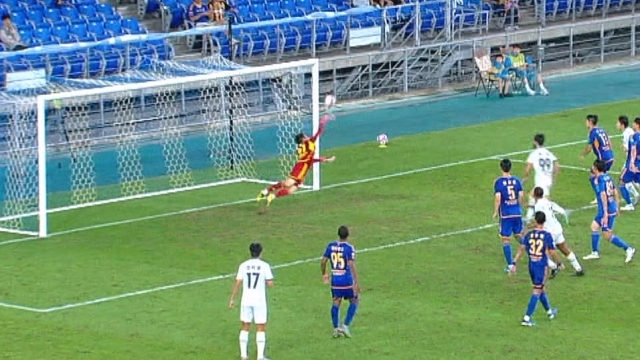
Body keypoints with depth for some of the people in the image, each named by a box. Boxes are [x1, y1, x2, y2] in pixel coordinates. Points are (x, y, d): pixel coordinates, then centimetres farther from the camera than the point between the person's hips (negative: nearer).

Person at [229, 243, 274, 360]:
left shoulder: (243, 266, -1)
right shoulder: (264, 266, -7)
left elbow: (238, 283, -3)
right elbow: (270, 283, -9)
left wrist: (232, 299, 4)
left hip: (246, 301, 2)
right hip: (259, 302, -2)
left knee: (245, 327, 12)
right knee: (261, 328, 5)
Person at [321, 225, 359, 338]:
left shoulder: (331, 246, 2)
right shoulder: (349, 248, -13)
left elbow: (323, 261, 5)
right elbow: (351, 265, -20)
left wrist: (324, 274, 23)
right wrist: (357, 282, -19)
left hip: (335, 279, 4)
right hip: (347, 279, -4)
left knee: (336, 302, 11)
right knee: (354, 302, 11)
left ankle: (336, 329, 8)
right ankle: (345, 325, 0)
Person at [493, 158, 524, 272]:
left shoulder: (498, 182, -9)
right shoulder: (517, 180, 2)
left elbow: (498, 198, -14)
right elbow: (521, 196, 3)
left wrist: (496, 212, -2)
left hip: (505, 214, -4)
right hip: (517, 212, 4)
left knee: (506, 240, 4)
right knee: (519, 235, 22)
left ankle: (510, 265, 4)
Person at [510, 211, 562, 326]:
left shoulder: (528, 235, -2)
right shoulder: (547, 235, -12)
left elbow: (521, 249, -5)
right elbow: (552, 252, -9)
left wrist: (514, 264, -2)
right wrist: (559, 263, 7)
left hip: (531, 265, 5)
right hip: (542, 266, -5)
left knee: (542, 288, 22)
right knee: (537, 291, -1)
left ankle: (550, 312, 40)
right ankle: (527, 318, -8)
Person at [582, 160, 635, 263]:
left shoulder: (599, 180, -16)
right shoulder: (608, 177, 9)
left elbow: (603, 195, -23)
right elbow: (615, 191, 16)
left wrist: (605, 213, -25)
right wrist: (616, 206, 26)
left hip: (607, 211, -9)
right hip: (612, 207, 9)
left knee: (608, 236, -2)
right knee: (594, 227, 16)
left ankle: (628, 249, -2)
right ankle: (595, 253, 20)